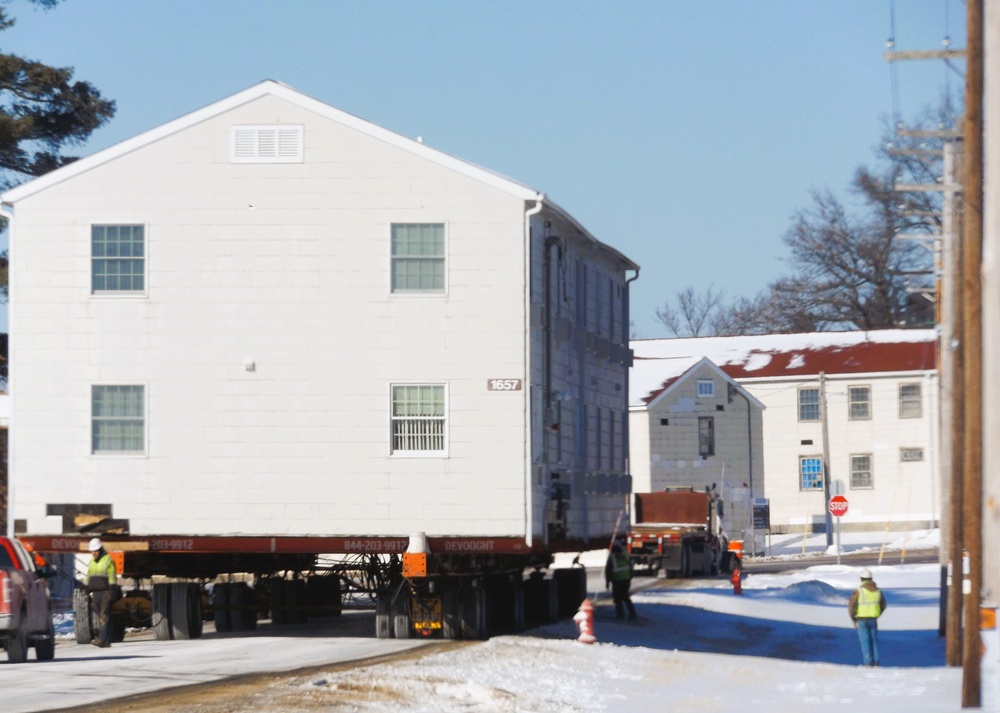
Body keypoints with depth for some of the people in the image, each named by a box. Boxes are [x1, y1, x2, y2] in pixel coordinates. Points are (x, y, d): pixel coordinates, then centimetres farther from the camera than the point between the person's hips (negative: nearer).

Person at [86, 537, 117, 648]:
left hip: (105, 592, -7)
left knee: (104, 615, -15)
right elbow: (89, 577, 23)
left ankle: (102, 639, -24)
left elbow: (112, 577, -8)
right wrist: (88, 590, 17)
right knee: (99, 616, 6)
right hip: (96, 592, 7)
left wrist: (112, 590, -13)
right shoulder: (92, 562, 18)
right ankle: (106, 641, 9)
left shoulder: (108, 560, -4)